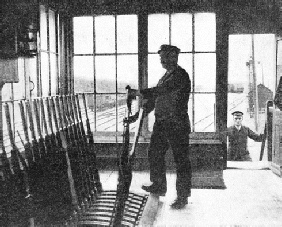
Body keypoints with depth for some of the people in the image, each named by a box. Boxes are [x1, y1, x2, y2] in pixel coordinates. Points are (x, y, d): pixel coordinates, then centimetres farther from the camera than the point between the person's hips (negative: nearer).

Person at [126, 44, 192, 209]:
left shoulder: (181, 75, -11)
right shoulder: (165, 77, 18)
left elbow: (162, 90, -26)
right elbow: (154, 98, 20)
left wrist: (141, 93, -25)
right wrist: (138, 115, 14)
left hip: (177, 124, -10)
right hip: (161, 124, 10)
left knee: (181, 160, -3)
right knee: (155, 154, 17)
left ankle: (183, 196, 5)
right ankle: (159, 186, 34)